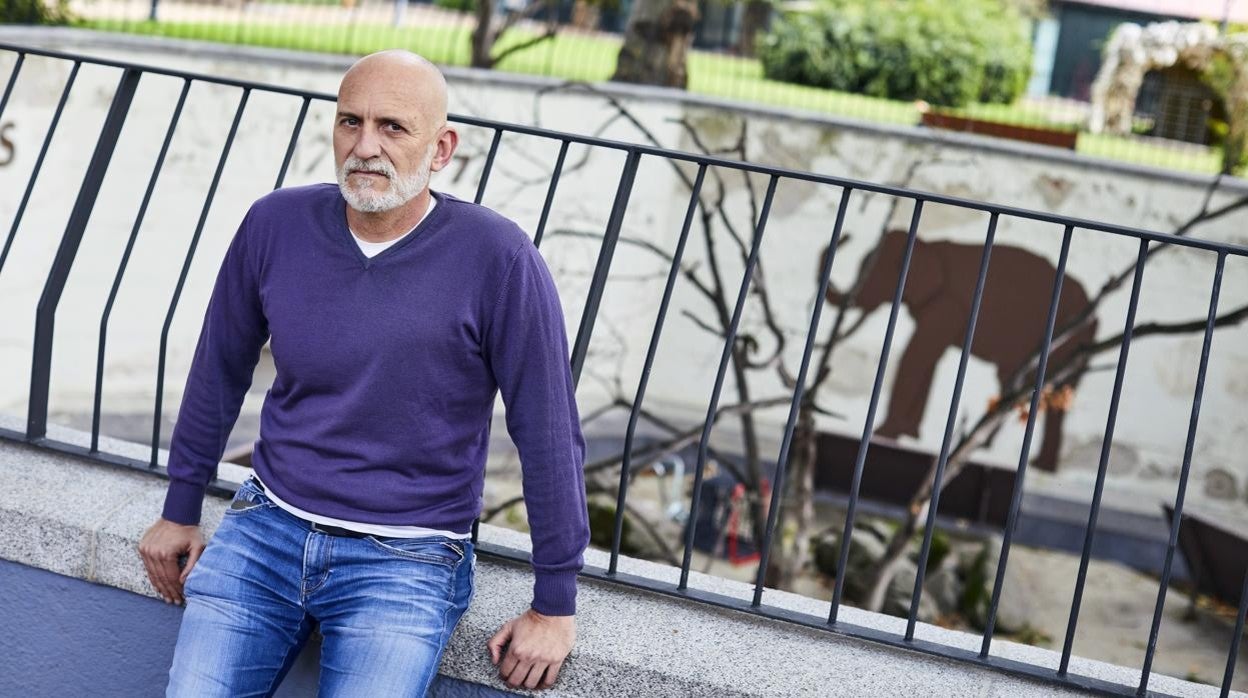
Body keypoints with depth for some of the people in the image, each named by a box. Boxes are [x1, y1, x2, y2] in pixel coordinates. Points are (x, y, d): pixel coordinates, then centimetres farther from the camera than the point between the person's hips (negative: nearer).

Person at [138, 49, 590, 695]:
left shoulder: (495, 258, -15)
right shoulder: (275, 224, -3)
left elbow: (548, 434, -9)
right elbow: (220, 371, 12)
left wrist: (554, 606, -5)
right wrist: (180, 511, 19)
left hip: (406, 561, -3)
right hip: (266, 527, 3)